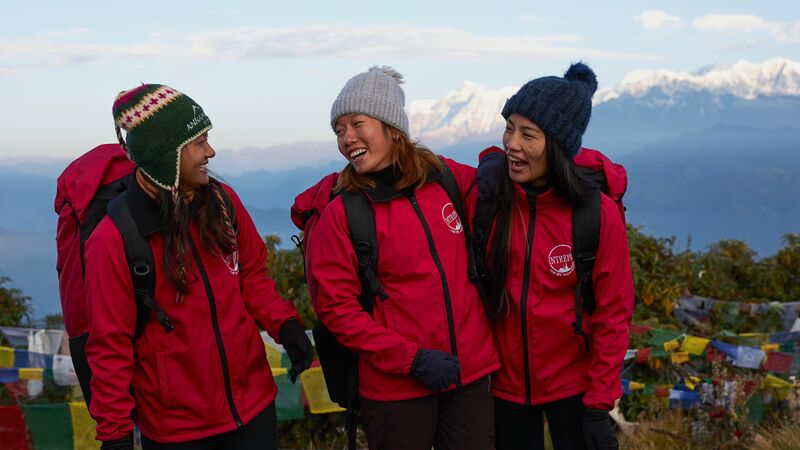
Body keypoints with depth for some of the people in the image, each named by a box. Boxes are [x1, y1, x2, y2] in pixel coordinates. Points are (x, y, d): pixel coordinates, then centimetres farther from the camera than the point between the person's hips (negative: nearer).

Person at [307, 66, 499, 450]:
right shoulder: (341, 213, -8)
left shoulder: (448, 177, 1)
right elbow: (335, 307, -8)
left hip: (472, 375, 3)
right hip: (395, 388, -3)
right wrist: (412, 359, -14)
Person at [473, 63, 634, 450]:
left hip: (573, 386, -2)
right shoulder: (486, 196, -9)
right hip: (505, 383, 2)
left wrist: (599, 401, -9)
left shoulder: (598, 213, -15)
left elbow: (613, 314, -9)